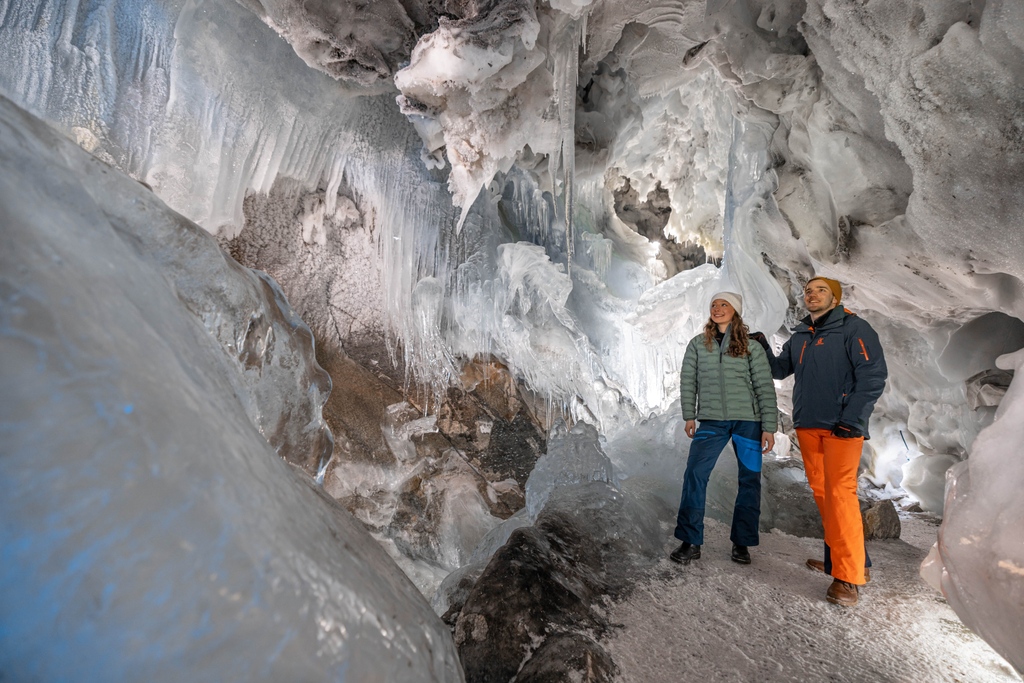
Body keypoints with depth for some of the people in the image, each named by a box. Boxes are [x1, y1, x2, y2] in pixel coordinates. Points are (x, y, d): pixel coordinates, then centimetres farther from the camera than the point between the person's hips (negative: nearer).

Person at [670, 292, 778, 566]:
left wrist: (769, 427, -6)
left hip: (748, 421, 0)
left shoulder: (751, 347, 2)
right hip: (711, 421, 0)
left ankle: (741, 543, 20)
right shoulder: (698, 344, 6)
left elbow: (765, 388, -1)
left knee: (749, 480, 5)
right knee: (694, 475, -11)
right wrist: (689, 416, 1)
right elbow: (687, 380, 7)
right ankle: (691, 542, -2)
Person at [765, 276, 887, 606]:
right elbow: (779, 370, 24)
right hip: (807, 426, 6)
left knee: (841, 493, -10)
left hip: (842, 427, -6)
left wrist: (851, 420, -16)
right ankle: (839, 557, 24)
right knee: (821, 493, 11)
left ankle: (848, 576, -4)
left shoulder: (853, 328, -4)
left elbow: (873, 375, -11)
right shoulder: (799, 337, 15)